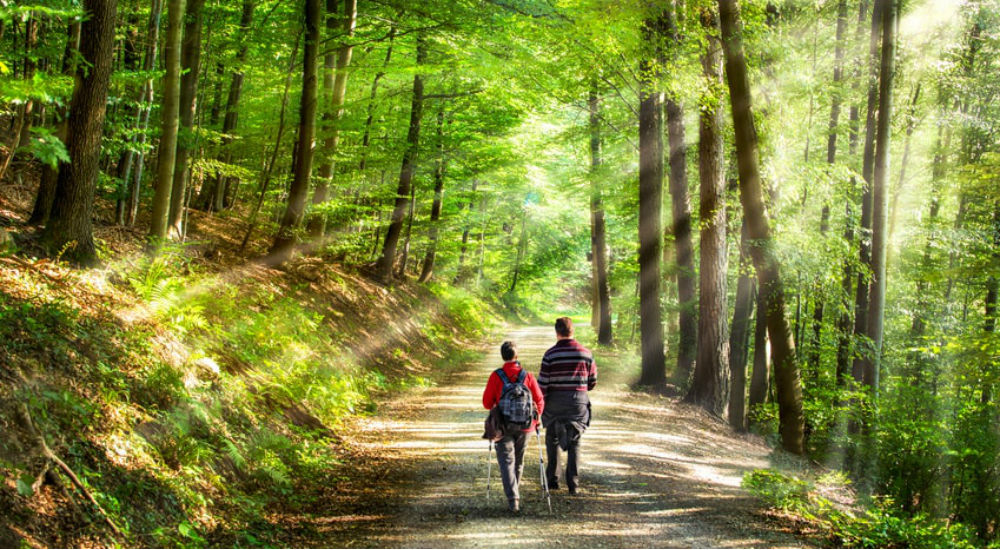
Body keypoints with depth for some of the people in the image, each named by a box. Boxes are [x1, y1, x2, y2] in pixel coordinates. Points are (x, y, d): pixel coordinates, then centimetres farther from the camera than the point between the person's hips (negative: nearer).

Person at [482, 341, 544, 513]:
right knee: (518, 461, 19)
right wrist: (535, 418, 16)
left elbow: (487, 402, -5)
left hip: (504, 427, -2)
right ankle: (514, 495, 32)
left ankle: (512, 499, -19)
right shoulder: (527, 376, -4)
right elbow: (540, 401, -2)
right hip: (524, 426, 2)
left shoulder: (496, 376, -8)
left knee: (506, 461, -3)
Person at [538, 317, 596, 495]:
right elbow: (592, 382, 5)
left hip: (555, 401, -1)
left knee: (552, 440, 16)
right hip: (579, 401, 1)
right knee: (574, 443, 8)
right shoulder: (586, 353, -1)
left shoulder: (550, 354, -8)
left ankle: (552, 480, 17)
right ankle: (573, 483, 2)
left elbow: (543, 384, -10)